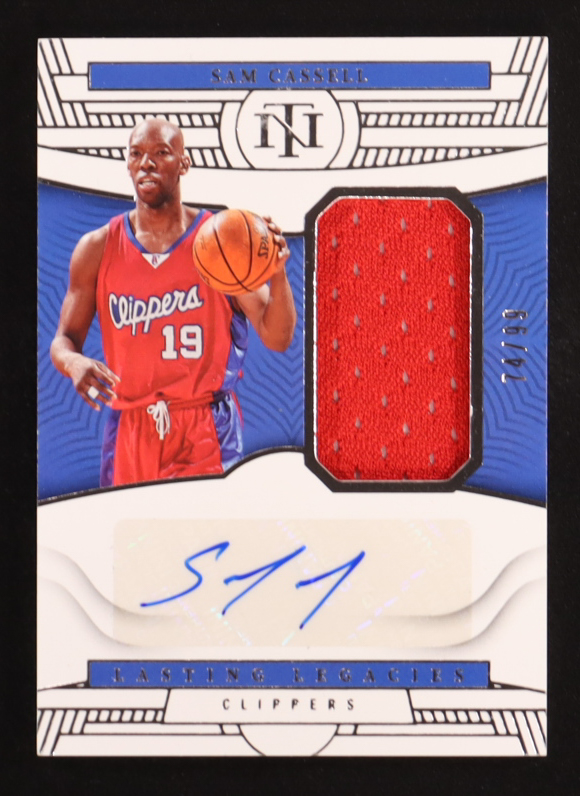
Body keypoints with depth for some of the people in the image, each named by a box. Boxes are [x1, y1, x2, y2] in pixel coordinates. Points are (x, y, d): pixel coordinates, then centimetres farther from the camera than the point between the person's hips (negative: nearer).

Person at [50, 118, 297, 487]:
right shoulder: (97, 249, 4)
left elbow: (277, 339, -3)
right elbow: (64, 340, 9)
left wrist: (278, 276, -21)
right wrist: (74, 363, -15)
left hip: (206, 432, -2)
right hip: (130, 431, 2)